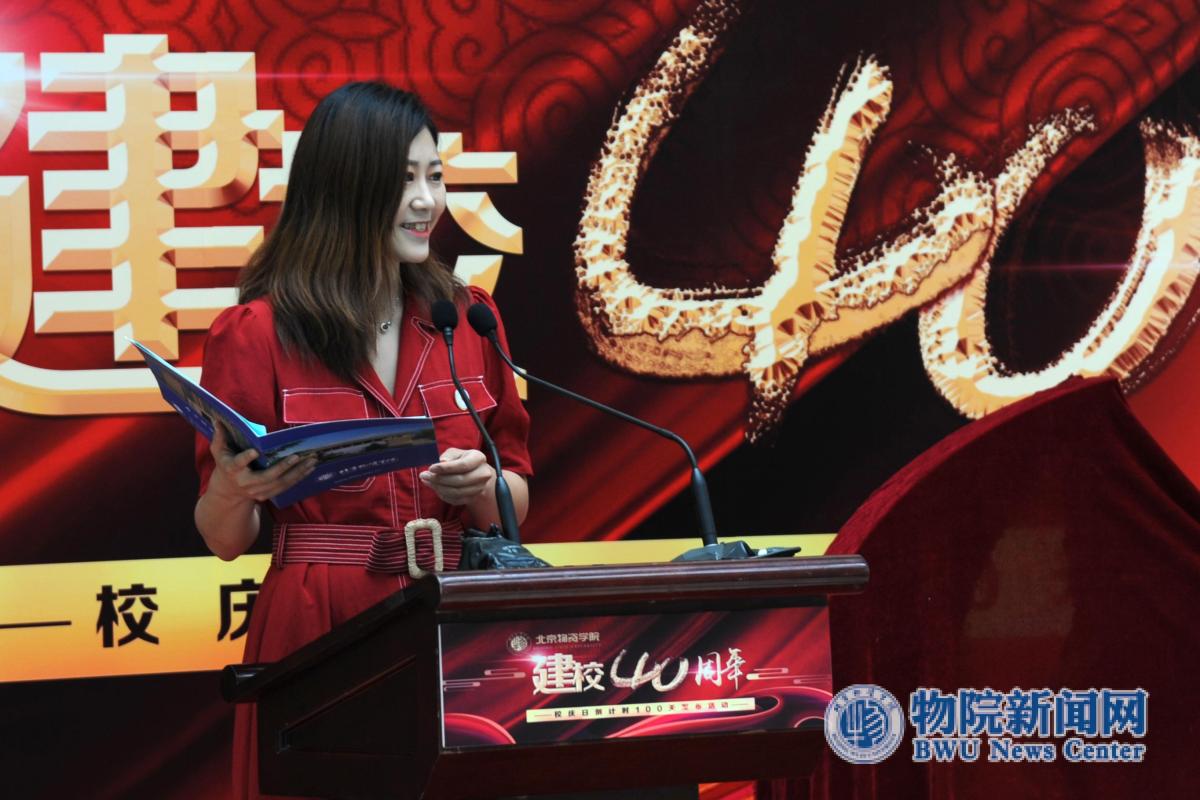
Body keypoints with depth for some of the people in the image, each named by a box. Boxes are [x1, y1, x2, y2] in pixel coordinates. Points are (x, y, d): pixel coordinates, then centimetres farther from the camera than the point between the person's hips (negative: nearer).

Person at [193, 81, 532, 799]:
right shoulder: (255, 334, -4)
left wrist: (482, 486, -10)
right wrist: (233, 489, -21)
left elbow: (518, 506, 11)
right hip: (320, 633, -3)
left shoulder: (467, 316, 7)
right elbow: (227, 540, 0)